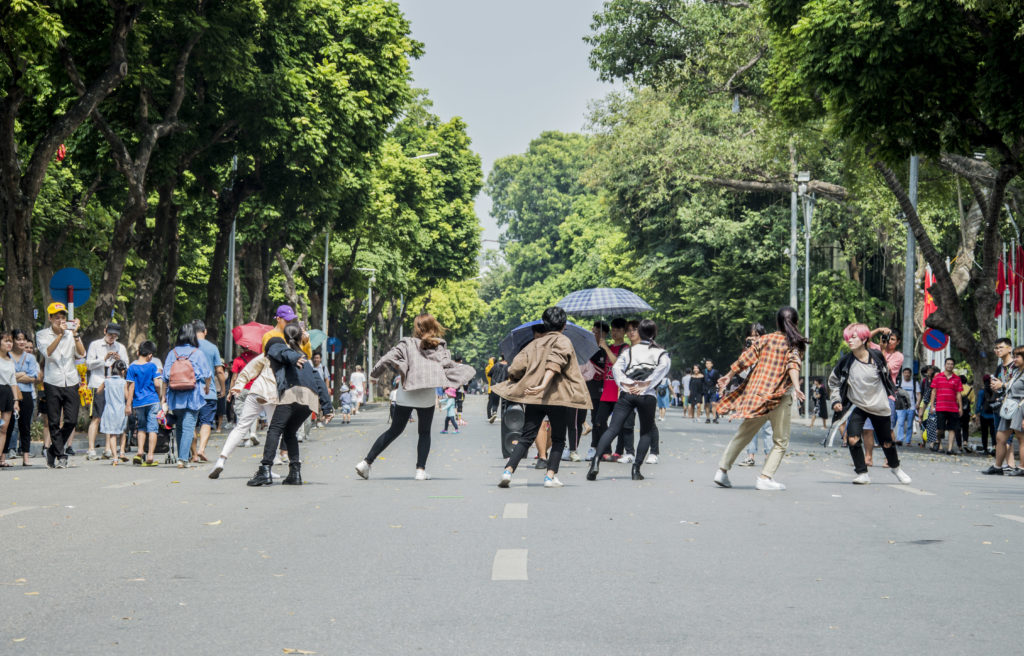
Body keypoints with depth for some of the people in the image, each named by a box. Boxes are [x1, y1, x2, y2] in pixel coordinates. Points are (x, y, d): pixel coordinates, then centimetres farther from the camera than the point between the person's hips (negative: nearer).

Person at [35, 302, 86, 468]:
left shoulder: (72, 334, 9)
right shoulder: (43, 335, 3)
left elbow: (81, 354, -5)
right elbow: (48, 352, -15)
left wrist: (75, 334, -15)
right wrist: (60, 334, -22)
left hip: (71, 383, 2)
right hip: (52, 383, -2)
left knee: (71, 421, -1)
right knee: (54, 423, -2)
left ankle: (53, 450, 18)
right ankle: (61, 456, 6)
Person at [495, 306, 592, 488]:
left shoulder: (535, 342, 14)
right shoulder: (563, 341, 0)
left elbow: (517, 366, 7)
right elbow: (555, 363, -18)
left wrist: (515, 385, 25)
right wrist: (544, 385, -28)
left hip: (533, 398, 4)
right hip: (557, 398, -4)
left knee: (526, 437, 4)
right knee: (558, 439, 11)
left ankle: (508, 470, -13)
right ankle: (551, 475, 2)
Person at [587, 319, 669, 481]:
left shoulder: (631, 350, 21)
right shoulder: (661, 352, 16)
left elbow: (616, 368, 4)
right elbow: (664, 367, -7)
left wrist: (625, 383, -5)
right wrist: (647, 383, -10)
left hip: (627, 393, 1)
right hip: (647, 396, -1)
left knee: (613, 429, -5)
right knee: (647, 432, 15)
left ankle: (596, 460, -24)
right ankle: (636, 469, 2)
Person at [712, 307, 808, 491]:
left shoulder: (764, 339, 9)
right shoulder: (794, 344, -1)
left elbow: (745, 359, 9)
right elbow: (793, 364, -19)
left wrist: (728, 376, 21)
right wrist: (796, 387, -32)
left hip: (755, 393, 4)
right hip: (779, 399, -4)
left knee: (742, 435, 15)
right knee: (780, 441, 7)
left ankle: (722, 470, 13)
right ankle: (765, 477, -4)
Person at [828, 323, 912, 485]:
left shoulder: (877, 356, -11)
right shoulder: (845, 362, -12)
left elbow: (887, 374, 10)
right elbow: (833, 381, 4)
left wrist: (891, 393, 12)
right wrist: (836, 400, -6)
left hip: (880, 406, 0)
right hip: (857, 406, 0)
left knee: (886, 442, 11)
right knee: (852, 438, -21)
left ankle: (895, 467, 41)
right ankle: (862, 474, -8)